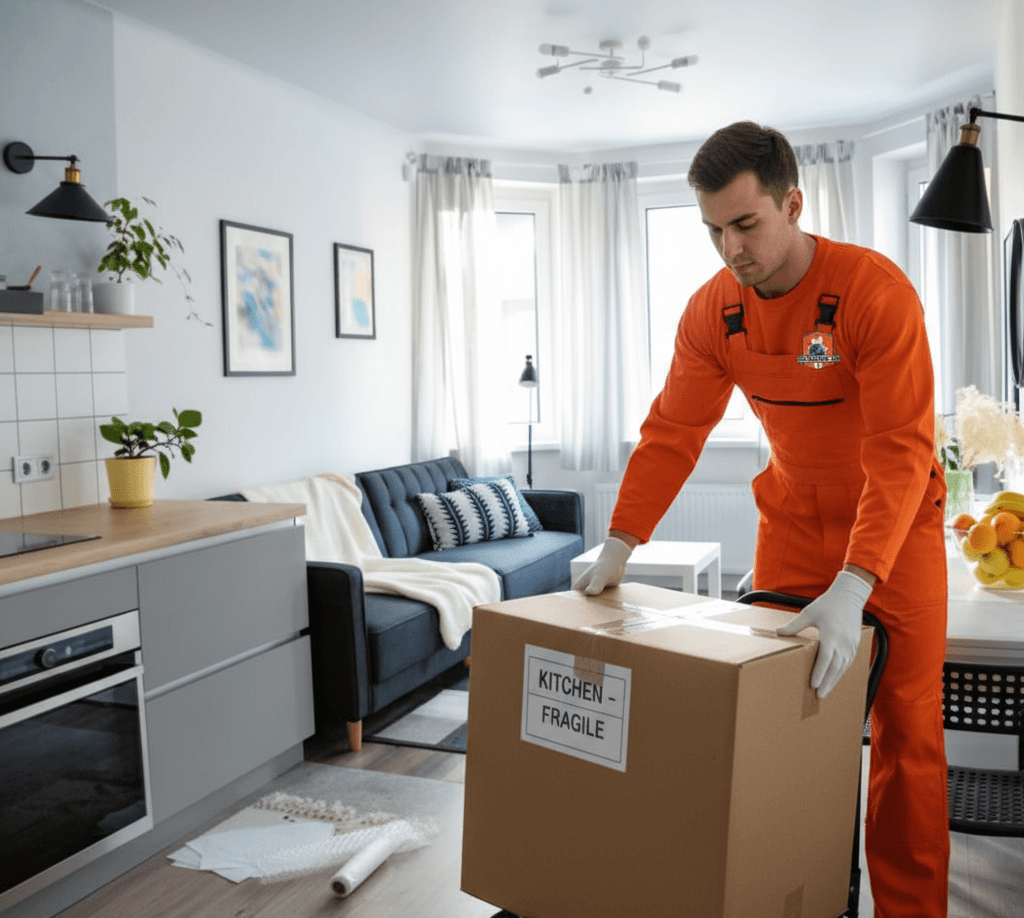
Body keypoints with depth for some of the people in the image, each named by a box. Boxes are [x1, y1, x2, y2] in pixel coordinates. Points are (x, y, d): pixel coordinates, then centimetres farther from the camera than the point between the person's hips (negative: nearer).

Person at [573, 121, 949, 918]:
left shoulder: (876, 291, -25)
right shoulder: (712, 310, -10)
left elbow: (901, 452, -30)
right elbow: (671, 432, -5)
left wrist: (851, 588, -39)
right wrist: (620, 545, -11)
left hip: (898, 522, -4)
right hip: (793, 518, 4)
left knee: (907, 727, 1)